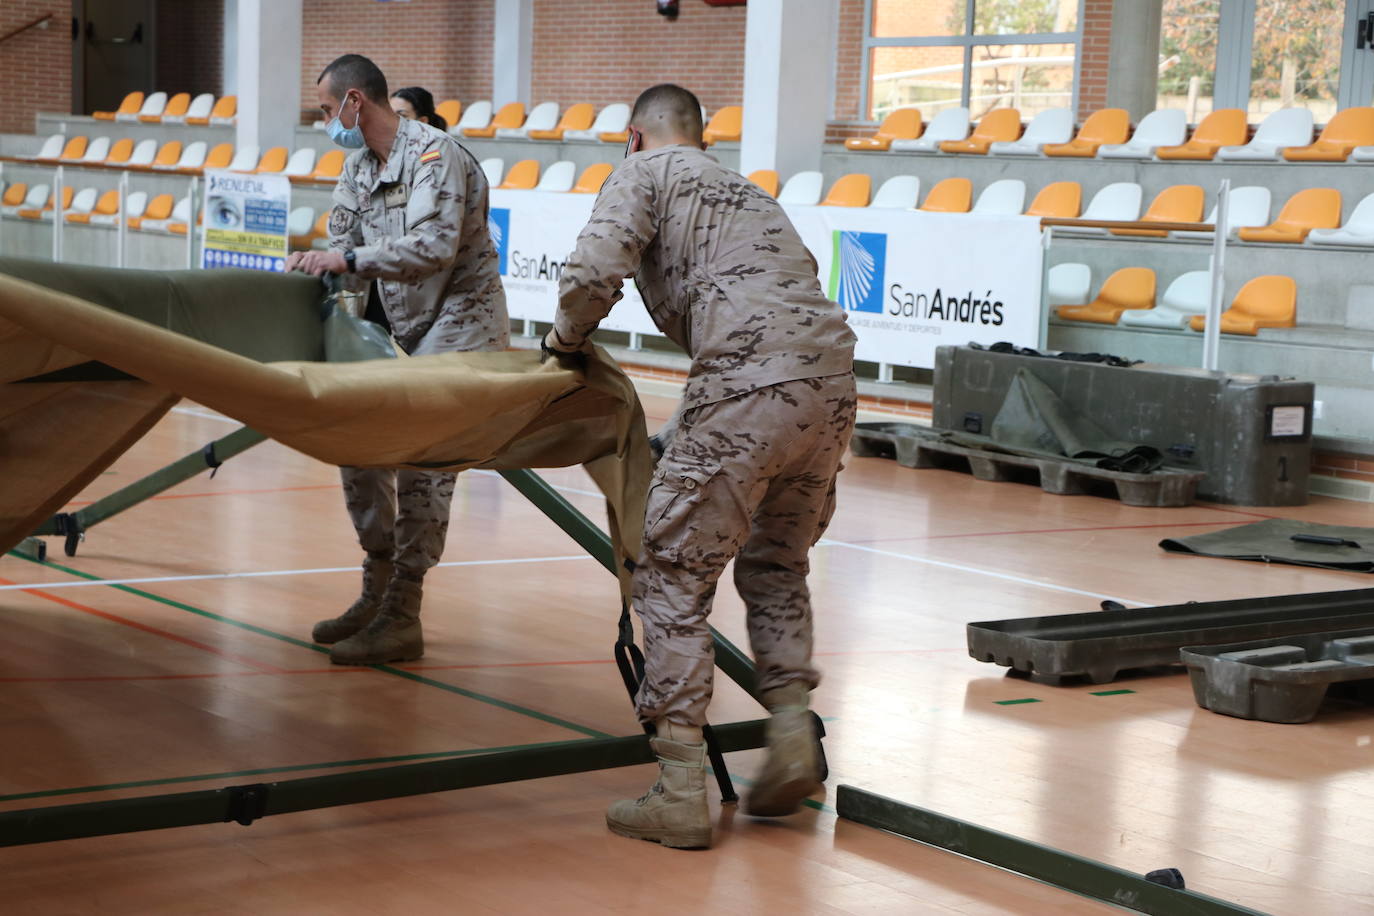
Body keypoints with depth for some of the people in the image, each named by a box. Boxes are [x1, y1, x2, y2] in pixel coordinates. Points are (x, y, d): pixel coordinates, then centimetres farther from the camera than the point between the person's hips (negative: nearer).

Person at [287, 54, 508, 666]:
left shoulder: (433, 154, -17)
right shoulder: (359, 166, 10)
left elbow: (433, 246, -29)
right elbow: (344, 242, 9)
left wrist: (348, 258, -30)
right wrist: (314, 267, -12)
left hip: (462, 322, -9)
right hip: (405, 327, 9)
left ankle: (402, 620, -8)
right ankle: (377, 594, 21)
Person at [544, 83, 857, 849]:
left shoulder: (646, 173, 11)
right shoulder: (746, 189, 32)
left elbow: (593, 274, -6)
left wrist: (566, 341, 15)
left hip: (752, 384, -7)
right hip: (833, 379, 7)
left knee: (675, 575, 1)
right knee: (777, 565, 25)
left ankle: (681, 793, -1)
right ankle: (792, 734, 14)